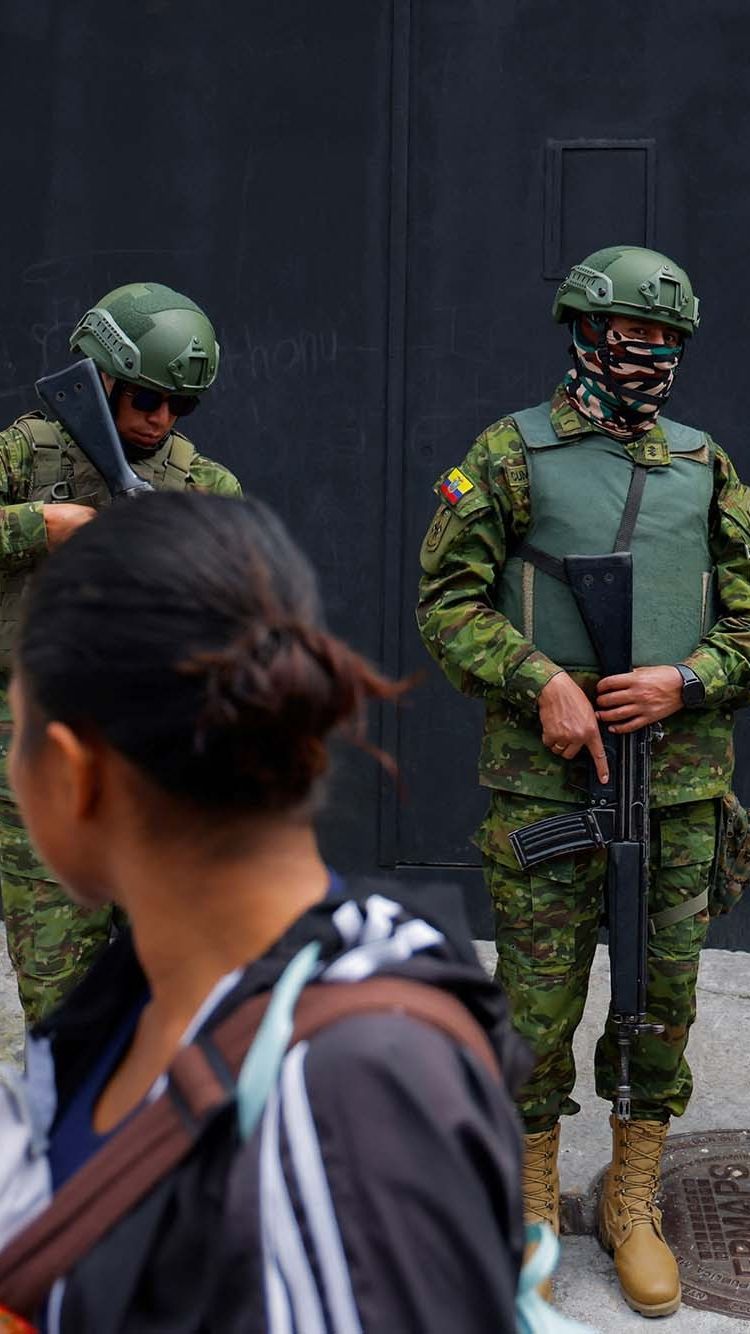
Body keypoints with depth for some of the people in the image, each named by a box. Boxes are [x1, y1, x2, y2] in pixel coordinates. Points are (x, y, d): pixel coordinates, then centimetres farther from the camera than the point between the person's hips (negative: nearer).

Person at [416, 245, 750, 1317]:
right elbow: (448, 599, -3)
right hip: (546, 778, -3)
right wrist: (540, 680, -16)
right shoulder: (511, 453, 0)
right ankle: (533, 1203, 22)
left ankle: (633, 1207, 25)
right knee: (539, 996, 4)